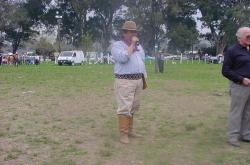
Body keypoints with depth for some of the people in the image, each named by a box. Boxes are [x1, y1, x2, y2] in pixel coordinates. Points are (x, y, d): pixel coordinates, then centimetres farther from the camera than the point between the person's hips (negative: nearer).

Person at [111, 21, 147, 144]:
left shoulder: (139, 46, 18)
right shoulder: (117, 45, -4)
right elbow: (123, 58, -22)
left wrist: (144, 78, 18)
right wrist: (132, 45, -13)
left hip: (138, 80, 7)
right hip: (125, 81, -7)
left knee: (133, 108, 10)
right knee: (125, 108, -9)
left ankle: (130, 130, 19)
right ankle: (123, 134, -5)